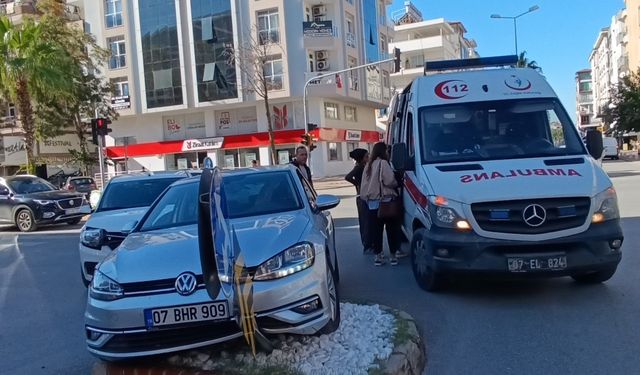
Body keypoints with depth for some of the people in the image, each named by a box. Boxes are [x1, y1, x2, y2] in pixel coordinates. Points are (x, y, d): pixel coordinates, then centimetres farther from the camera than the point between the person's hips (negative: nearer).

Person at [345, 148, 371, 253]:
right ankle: (367, 246, -4)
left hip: (364, 198, 9)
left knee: (364, 222, 13)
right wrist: (358, 184, -14)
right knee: (366, 222, -8)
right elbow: (348, 177, -25)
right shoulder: (359, 167, -13)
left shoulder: (362, 166, 13)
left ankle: (366, 245, 21)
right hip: (363, 198, -9)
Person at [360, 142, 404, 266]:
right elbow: (389, 180, -16)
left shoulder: (368, 165, 15)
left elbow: (363, 185, 13)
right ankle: (393, 254, 8)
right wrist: (396, 185, 2)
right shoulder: (383, 163, -9)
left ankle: (378, 255, 13)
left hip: (371, 202, 7)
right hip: (384, 201, -7)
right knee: (392, 228, 4)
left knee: (375, 229, 8)